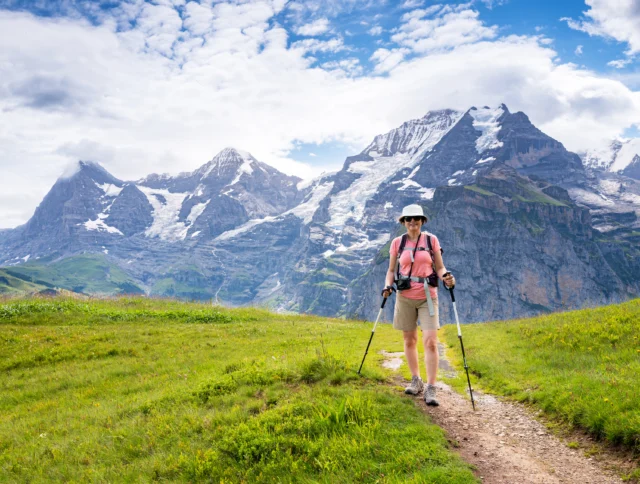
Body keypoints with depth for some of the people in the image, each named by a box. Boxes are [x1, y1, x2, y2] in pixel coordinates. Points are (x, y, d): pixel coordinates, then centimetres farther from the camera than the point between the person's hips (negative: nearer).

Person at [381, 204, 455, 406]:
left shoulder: (431, 240, 2)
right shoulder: (397, 243, 4)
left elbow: (440, 267, 5)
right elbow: (391, 270, 10)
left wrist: (446, 277, -16)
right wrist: (388, 285, -9)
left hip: (427, 297, -2)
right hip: (405, 297, 2)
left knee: (430, 342, -11)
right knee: (409, 340, 10)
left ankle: (430, 389, -7)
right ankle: (416, 381, 27)